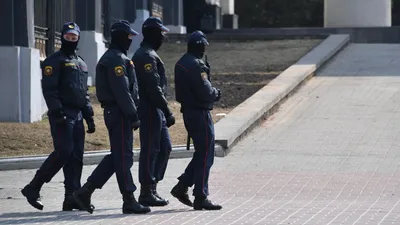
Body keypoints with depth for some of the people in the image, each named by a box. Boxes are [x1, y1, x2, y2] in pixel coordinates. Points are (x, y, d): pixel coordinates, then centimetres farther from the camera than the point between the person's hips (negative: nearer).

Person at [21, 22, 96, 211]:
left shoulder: (81, 63, 20)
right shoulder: (54, 61, -4)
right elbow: (49, 90, -13)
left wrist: (89, 117, 17)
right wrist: (57, 113, -21)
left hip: (77, 116, 8)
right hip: (62, 116, -8)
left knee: (76, 156, 2)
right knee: (63, 152, -14)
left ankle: (72, 197, 2)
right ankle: (33, 188, -5)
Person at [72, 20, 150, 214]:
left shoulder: (110, 58, 20)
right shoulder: (116, 59, -15)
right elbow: (121, 91, -21)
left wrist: (132, 114, 22)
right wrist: (133, 115, -20)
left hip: (114, 112, 11)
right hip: (119, 113, -11)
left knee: (117, 156, 13)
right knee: (123, 156, -6)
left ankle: (85, 191, 12)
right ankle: (129, 201, -2)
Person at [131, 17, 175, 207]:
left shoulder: (143, 54, 18)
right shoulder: (147, 56, -15)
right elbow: (154, 88, -22)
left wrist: (164, 112, 23)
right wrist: (167, 112, -21)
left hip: (155, 112, 10)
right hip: (150, 111, -10)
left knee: (165, 147, 12)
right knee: (150, 150, -5)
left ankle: (152, 187, 15)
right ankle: (147, 193, 0)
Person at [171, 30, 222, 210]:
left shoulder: (181, 63, 12)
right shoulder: (196, 65, -18)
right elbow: (206, 92, -22)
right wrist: (216, 93, -1)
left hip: (188, 112, 9)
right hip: (200, 113, -9)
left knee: (201, 153, 18)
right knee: (205, 156, -3)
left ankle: (182, 187, 14)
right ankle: (200, 198, 0)